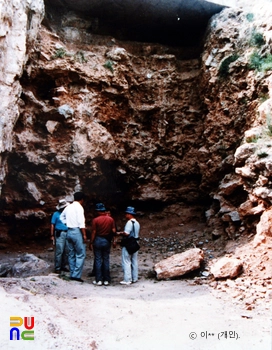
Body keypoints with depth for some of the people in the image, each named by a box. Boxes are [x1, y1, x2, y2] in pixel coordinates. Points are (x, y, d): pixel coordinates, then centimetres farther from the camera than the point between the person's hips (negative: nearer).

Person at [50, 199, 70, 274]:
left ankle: (63, 266, 17)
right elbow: (52, 225, 1)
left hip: (67, 233, 4)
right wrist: (52, 236, -3)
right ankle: (57, 268, 0)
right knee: (59, 251, -7)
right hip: (60, 234, -4)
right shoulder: (56, 214, 1)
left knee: (66, 251, 5)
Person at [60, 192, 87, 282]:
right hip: (77, 232, -8)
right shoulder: (79, 207, -11)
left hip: (69, 231, 8)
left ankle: (72, 274, 17)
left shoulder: (68, 207, 12)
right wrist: (84, 235, -15)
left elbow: (62, 217, 27)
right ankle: (76, 275, -7)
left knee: (71, 254, 13)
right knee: (81, 254, -3)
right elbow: (81, 223, -17)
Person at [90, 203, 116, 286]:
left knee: (98, 260, 3)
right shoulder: (111, 219, -2)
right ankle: (106, 280, 11)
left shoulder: (96, 220, -11)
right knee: (106, 260, 9)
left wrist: (91, 243, -2)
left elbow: (93, 232, -9)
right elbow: (114, 231, -3)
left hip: (98, 240, -3)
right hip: (107, 241, 3)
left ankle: (98, 280, 4)